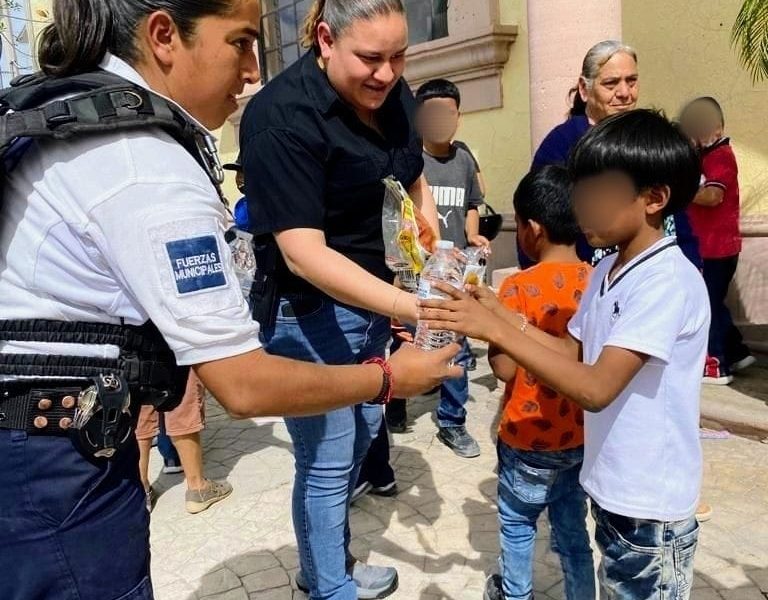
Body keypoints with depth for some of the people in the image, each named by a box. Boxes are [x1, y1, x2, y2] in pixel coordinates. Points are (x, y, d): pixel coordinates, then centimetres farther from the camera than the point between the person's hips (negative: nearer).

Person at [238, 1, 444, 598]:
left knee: (360, 435, 22)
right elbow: (304, 253, -28)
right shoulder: (281, 116, -23)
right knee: (327, 462, 6)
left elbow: (415, 186, 13)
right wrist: (412, 307, -35)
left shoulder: (393, 93, 0)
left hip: (374, 298, 8)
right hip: (310, 313, -8)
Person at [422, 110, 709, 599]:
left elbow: (597, 388, -29)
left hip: (651, 505, -8)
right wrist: (499, 312, -3)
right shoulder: (607, 271, 3)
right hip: (613, 487, 8)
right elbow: (574, 353, 9)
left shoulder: (668, 281, -24)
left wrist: (495, 329, -31)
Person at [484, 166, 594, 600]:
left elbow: (505, 368, -17)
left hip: (529, 439, -5)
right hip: (581, 436, 5)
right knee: (573, 529, 19)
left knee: (518, 524, 19)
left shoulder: (519, 288, -21)